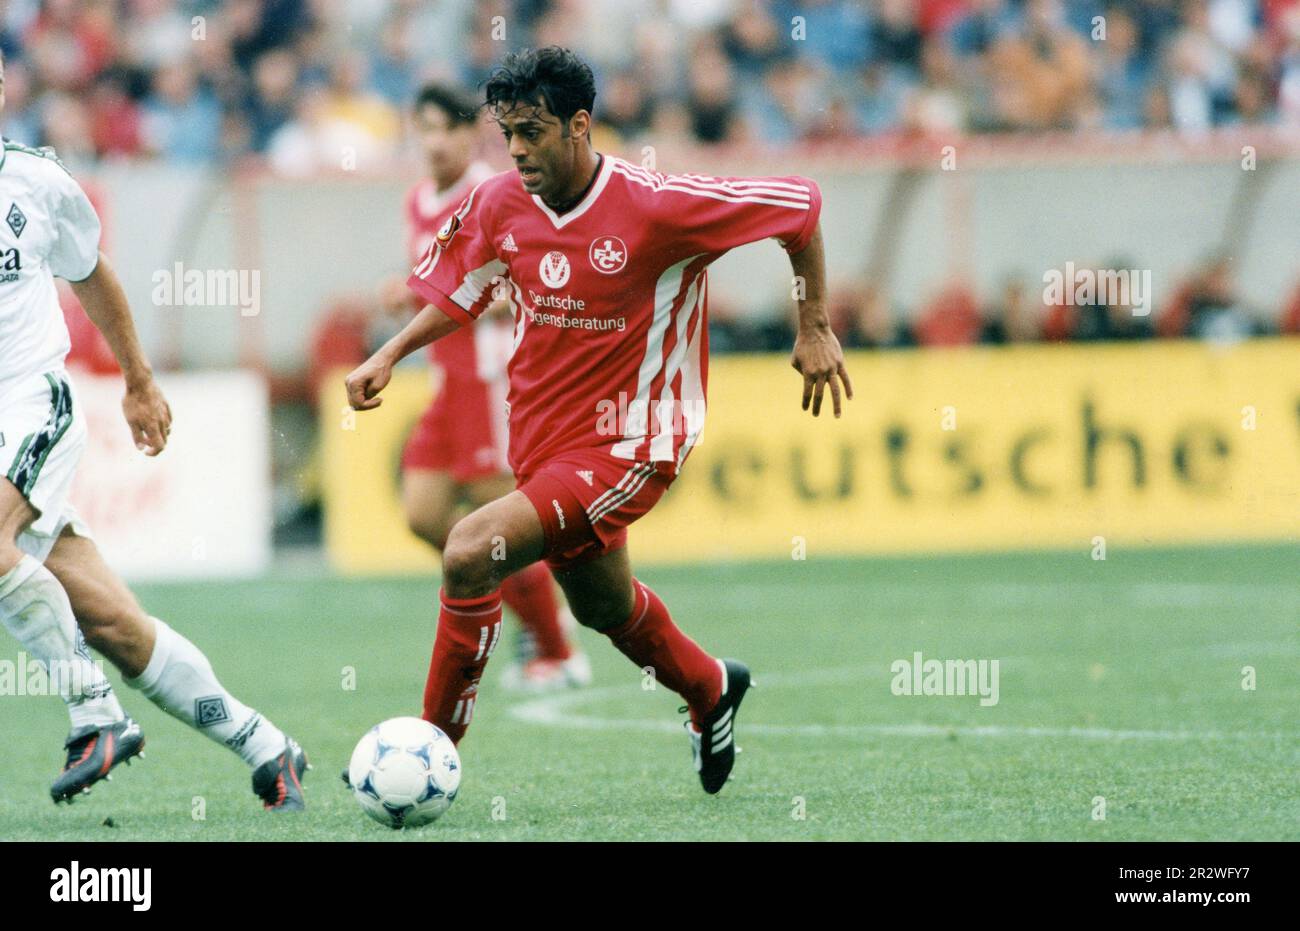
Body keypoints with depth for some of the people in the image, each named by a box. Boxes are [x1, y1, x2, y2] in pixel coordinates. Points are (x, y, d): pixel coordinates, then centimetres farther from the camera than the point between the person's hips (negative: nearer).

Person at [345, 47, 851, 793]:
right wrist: (389, 357, 0)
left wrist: (815, 329, -4)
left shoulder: (657, 208, -22)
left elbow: (799, 205, -11)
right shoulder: (501, 204, -6)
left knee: (470, 553, -24)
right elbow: (460, 295, 14)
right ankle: (711, 689, 57)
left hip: (629, 444, -7)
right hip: (545, 435, 7)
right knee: (602, 606, 26)